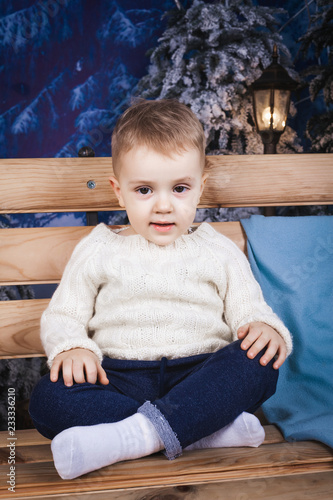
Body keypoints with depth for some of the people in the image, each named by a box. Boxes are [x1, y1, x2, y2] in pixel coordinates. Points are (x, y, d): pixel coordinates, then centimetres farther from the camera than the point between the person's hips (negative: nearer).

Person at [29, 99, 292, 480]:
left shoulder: (220, 253, 13)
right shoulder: (97, 251, 13)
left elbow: (249, 310, 10)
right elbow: (62, 316, 11)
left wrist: (265, 327, -16)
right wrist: (70, 348, -12)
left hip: (198, 375, 0)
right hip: (120, 376, 1)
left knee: (258, 364, -30)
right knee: (47, 398, -28)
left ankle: (134, 436, -36)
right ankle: (205, 427, -30)